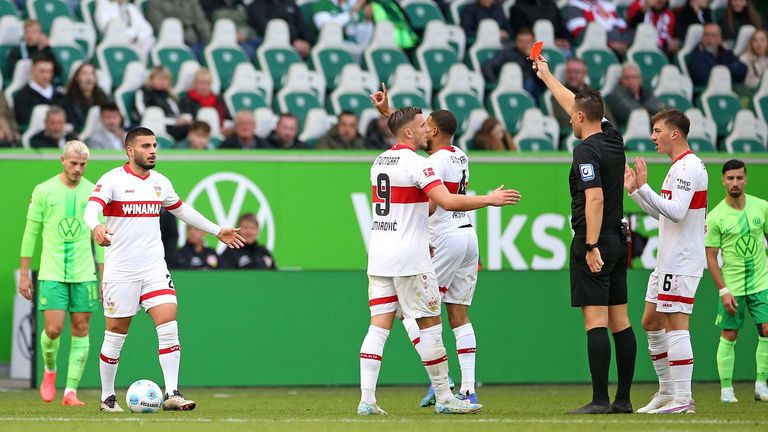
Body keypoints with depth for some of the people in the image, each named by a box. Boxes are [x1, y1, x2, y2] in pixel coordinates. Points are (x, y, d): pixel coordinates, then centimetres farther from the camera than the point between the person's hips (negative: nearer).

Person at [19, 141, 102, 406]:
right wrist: (24, 274, 2)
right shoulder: (44, 191, 1)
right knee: (52, 329, -10)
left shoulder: (93, 193, 5)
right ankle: (49, 370, 21)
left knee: (81, 330, -2)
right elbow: (30, 232, 5)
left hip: (84, 274, 2)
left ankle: (71, 391, 3)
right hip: (52, 273, -2)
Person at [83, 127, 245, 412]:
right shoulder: (112, 180, -8)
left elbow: (182, 210, 27)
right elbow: (92, 208, -25)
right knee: (115, 335, 3)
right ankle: (107, 397, 18)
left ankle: (172, 395, -12)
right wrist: (96, 228, -47)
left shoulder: (160, 183, 10)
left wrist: (217, 231, 30)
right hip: (120, 270, -4)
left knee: (169, 328, -11)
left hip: (154, 268, 4)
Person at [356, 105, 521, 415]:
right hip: (410, 256, -7)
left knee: (379, 326, 2)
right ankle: (444, 398, 7)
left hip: (379, 255, 7)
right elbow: (448, 202, -21)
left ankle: (366, 399, -6)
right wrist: (489, 200, -12)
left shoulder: (379, 161, 13)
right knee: (430, 324, 2)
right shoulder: (416, 163, -12)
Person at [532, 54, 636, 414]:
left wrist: (592, 247, -23)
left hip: (594, 242, -9)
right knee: (620, 320, 8)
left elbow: (595, 199, -23)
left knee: (595, 320, -10)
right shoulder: (613, 140, 11)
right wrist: (546, 76, 36)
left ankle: (600, 399, -13)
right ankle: (623, 398, 9)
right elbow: (574, 103, 25)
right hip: (618, 240, 9)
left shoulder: (586, 151, -13)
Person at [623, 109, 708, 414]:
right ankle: (667, 391, 21)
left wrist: (643, 187, -24)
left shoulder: (688, 166, -14)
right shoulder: (679, 166, 18)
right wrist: (634, 190, 21)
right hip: (668, 261, 11)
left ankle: (683, 399, -10)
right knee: (651, 323, 14)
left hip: (682, 262, -11)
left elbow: (675, 212, -24)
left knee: (675, 325, -11)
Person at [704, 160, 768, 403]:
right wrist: (723, 290, -11)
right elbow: (710, 257, -4)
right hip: (732, 286, -2)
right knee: (728, 336, 0)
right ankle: (726, 389, 10)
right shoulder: (715, 216, -7)